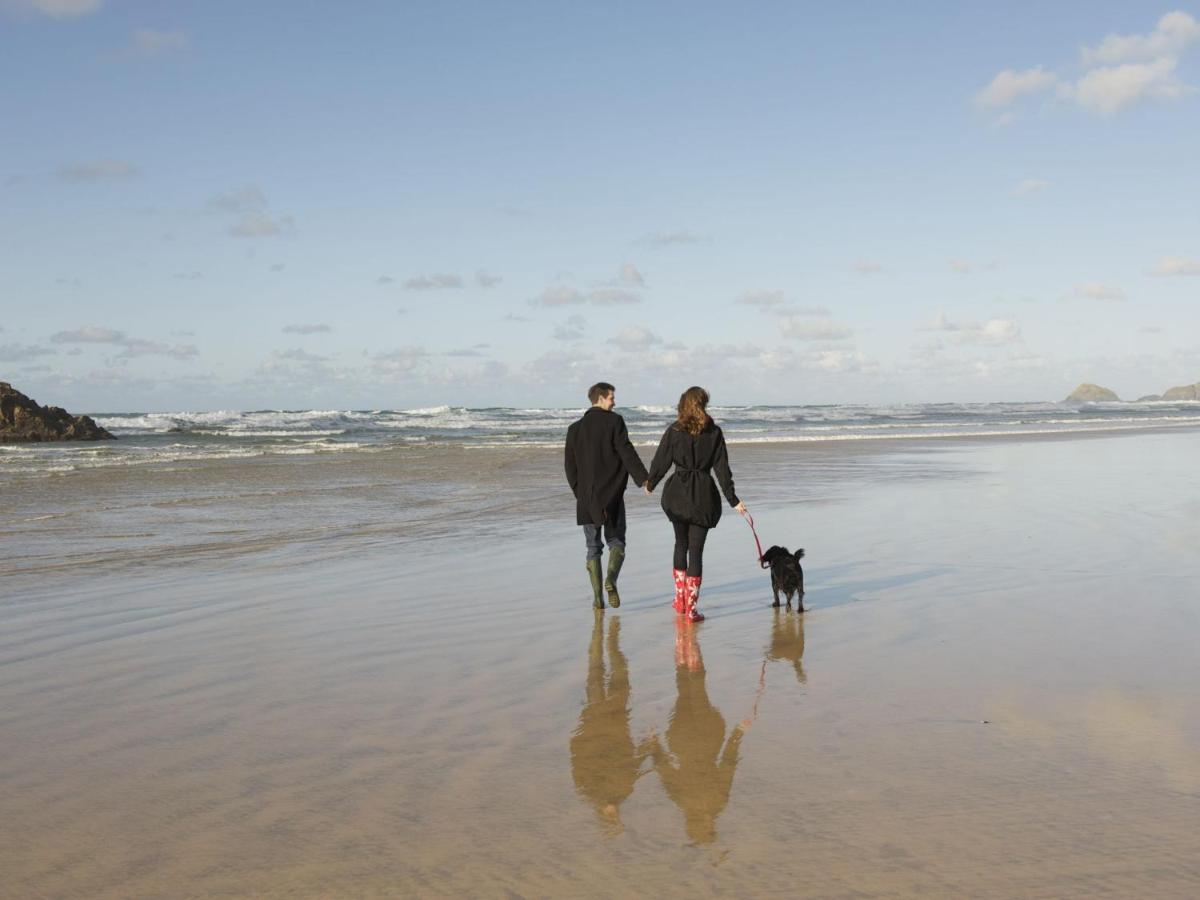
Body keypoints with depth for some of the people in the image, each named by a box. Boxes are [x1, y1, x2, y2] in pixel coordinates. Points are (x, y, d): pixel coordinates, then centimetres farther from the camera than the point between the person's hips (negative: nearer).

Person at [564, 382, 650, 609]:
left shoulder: (575, 428, 7)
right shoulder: (614, 421, -5)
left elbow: (570, 465, 9)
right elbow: (627, 452, -14)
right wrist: (644, 478, -13)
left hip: (586, 497, 3)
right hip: (613, 495, -3)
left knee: (593, 547, 9)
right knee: (616, 541, 8)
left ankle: (598, 597, 3)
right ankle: (610, 579, -19)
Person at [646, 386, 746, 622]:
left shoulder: (674, 430, -3)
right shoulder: (714, 432, -2)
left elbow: (661, 461, 1)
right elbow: (722, 468, -3)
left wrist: (650, 484, 18)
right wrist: (732, 499, 1)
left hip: (677, 492, 1)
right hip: (703, 494, -1)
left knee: (681, 543, 21)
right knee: (696, 549, 2)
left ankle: (680, 599, 26)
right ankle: (691, 609, 0)